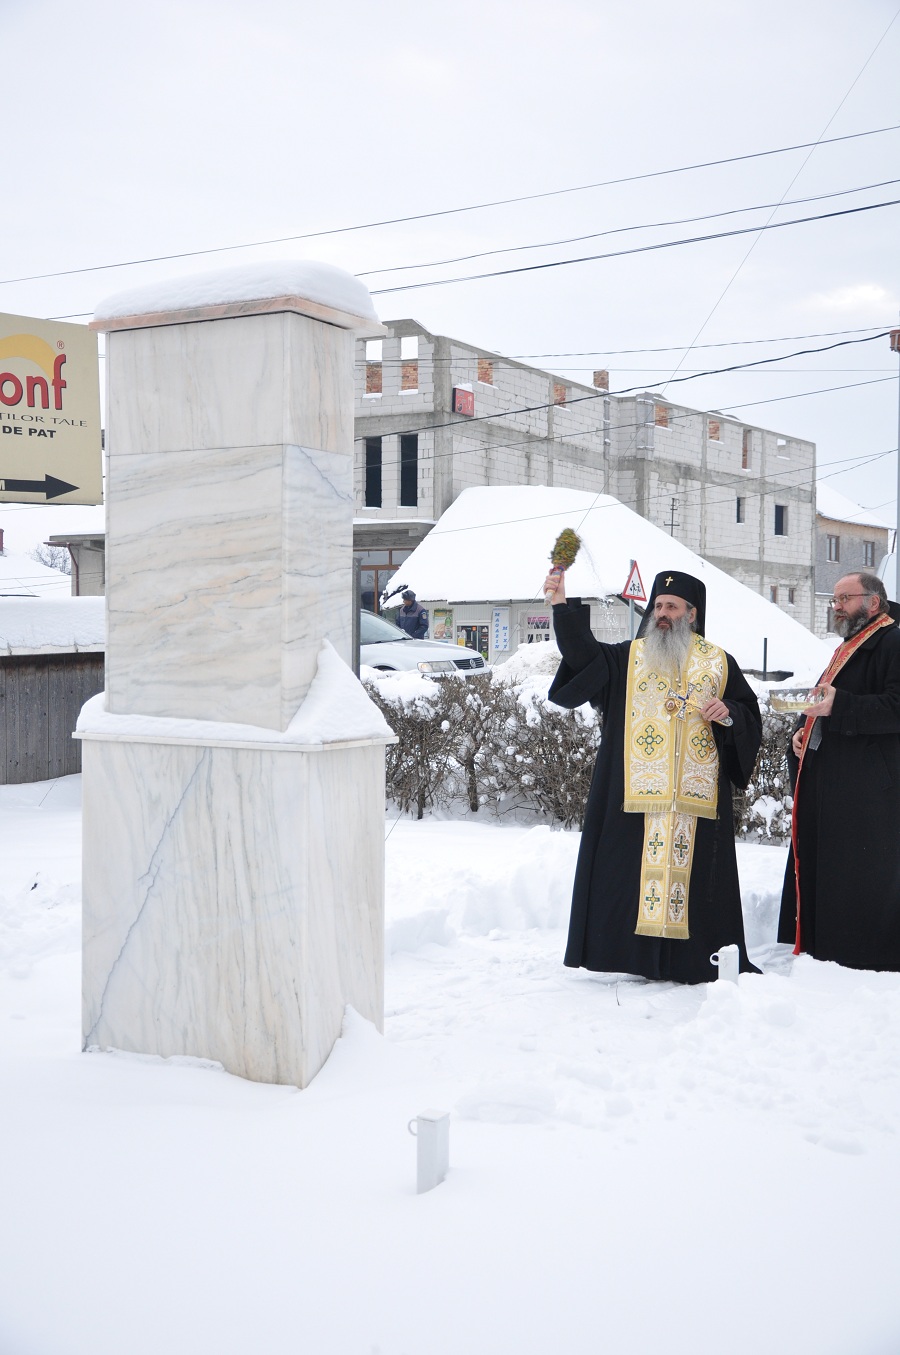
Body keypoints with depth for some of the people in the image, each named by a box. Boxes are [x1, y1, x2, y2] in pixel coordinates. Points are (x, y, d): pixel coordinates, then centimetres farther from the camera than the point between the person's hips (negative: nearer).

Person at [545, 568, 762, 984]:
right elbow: (582, 654, -8)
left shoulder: (719, 663, 13)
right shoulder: (627, 657, 10)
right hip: (636, 794, 0)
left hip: (697, 796, 0)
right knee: (632, 869, -2)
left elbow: (750, 719, 14)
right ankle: (635, 955, 7)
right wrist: (564, 605, -23)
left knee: (691, 871, 1)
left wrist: (728, 715, -9)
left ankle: (692, 962, 8)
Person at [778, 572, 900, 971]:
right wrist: (803, 730, 10)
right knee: (815, 867, 10)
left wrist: (839, 705, -28)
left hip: (865, 787, -10)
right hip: (826, 782, 10)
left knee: (860, 874, -8)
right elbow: (821, 702, 31)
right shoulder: (847, 649, 24)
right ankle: (816, 947, 17)